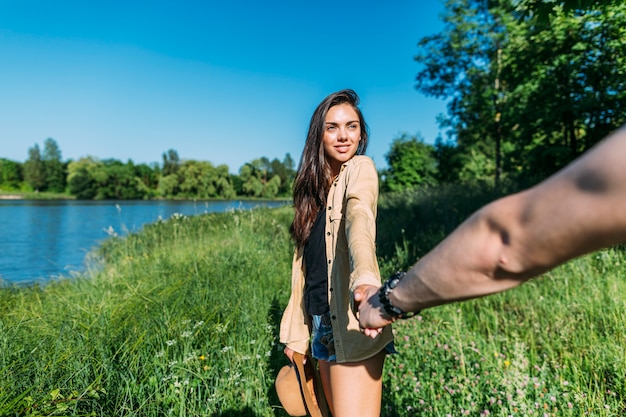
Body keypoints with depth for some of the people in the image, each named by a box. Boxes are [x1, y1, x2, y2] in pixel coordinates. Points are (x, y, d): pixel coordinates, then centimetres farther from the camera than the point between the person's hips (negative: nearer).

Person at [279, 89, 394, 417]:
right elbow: (305, 262, 11)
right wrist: (296, 334, 9)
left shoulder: (360, 169, -6)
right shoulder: (315, 186, 12)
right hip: (321, 323, 7)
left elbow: (359, 217, -29)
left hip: (350, 321, -7)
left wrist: (365, 277, -49)